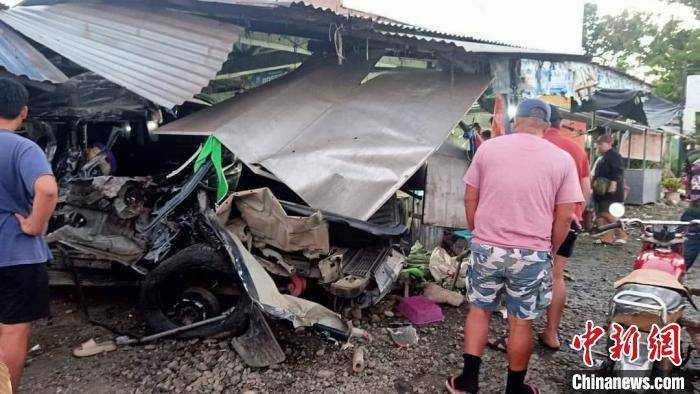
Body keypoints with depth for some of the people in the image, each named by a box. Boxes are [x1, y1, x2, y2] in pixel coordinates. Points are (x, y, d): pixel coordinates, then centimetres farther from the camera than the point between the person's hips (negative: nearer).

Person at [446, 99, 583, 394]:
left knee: (478, 311, 18)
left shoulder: (488, 148, -1)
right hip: (532, 254, 0)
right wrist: (549, 250, 13)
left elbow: (470, 199, 4)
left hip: (486, 248, 1)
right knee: (521, 323, 13)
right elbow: (564, 217, -2)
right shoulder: (562, 159, -2)